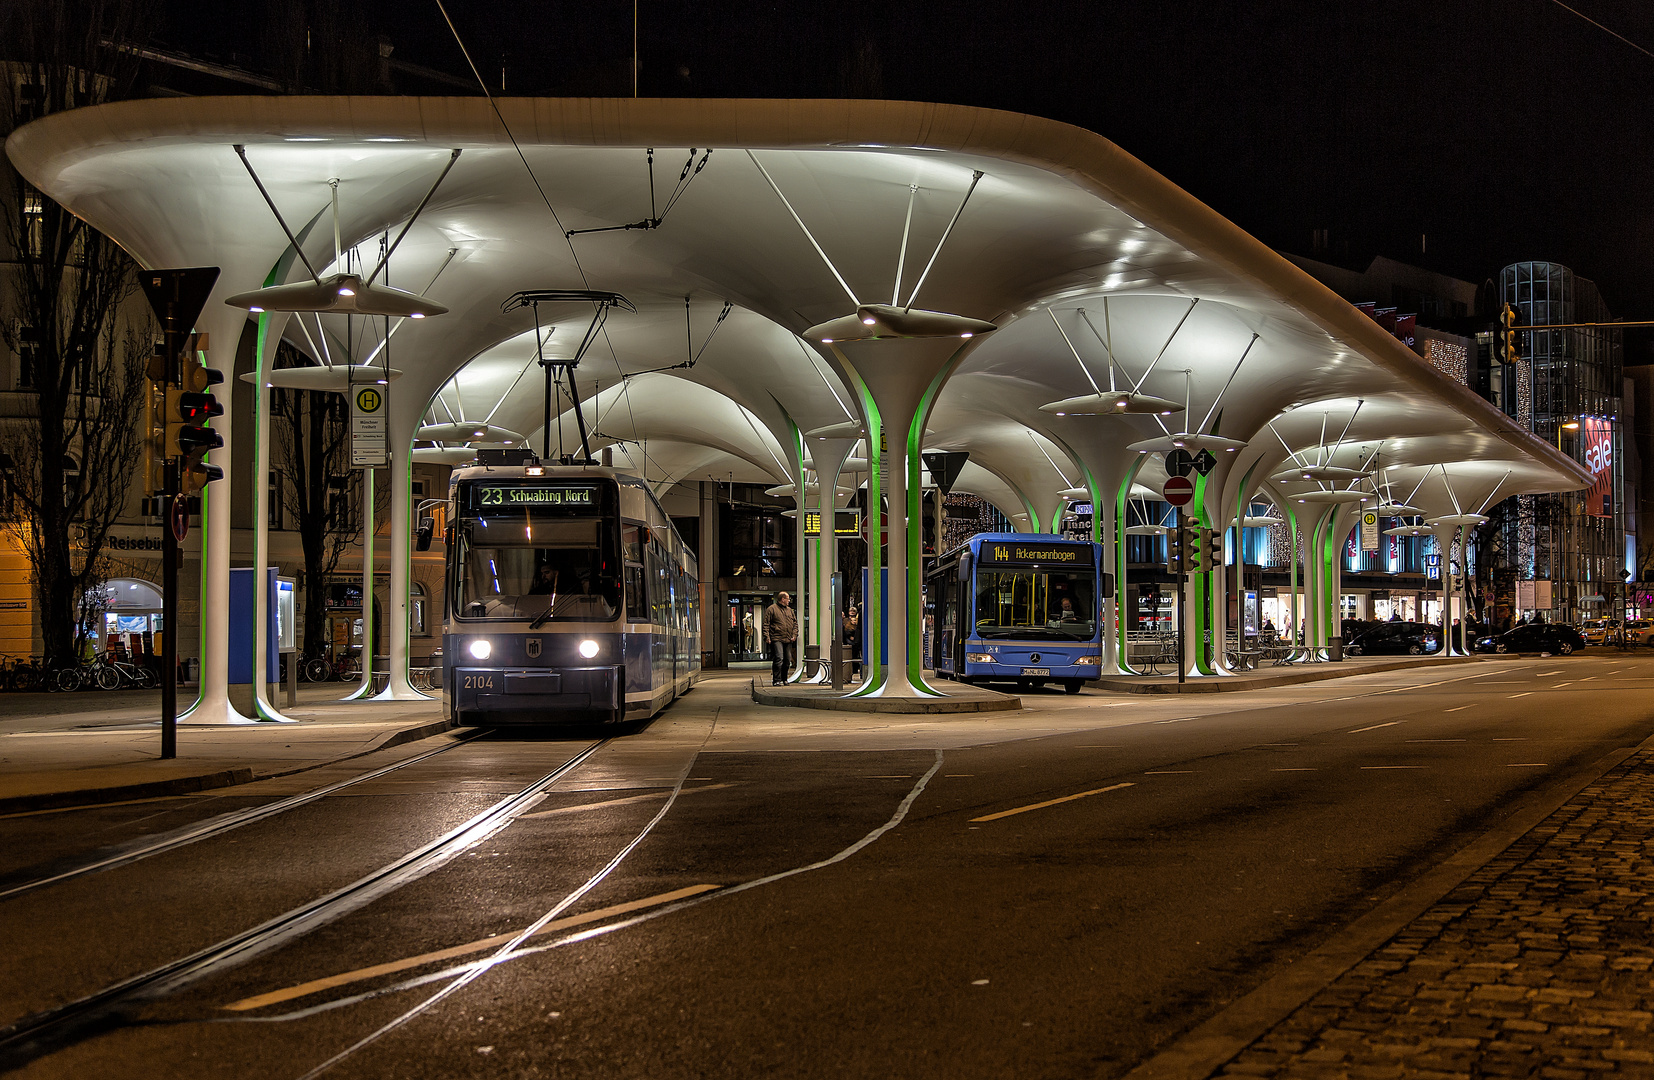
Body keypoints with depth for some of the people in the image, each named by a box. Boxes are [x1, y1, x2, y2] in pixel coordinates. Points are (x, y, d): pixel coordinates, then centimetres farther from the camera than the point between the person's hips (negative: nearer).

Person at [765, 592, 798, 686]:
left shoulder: (789, 610, 19)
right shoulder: (771, 609, 0)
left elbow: (795, 623, 23)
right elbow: (766, 624, -3)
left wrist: (794, 635, 9)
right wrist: (767, 637, -12)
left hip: (788, 640, 7)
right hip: (777, 639, -7)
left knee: (787, 660, 8)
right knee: (778, 659, -16)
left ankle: (784, 679, 22)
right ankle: (776, 680, -15)